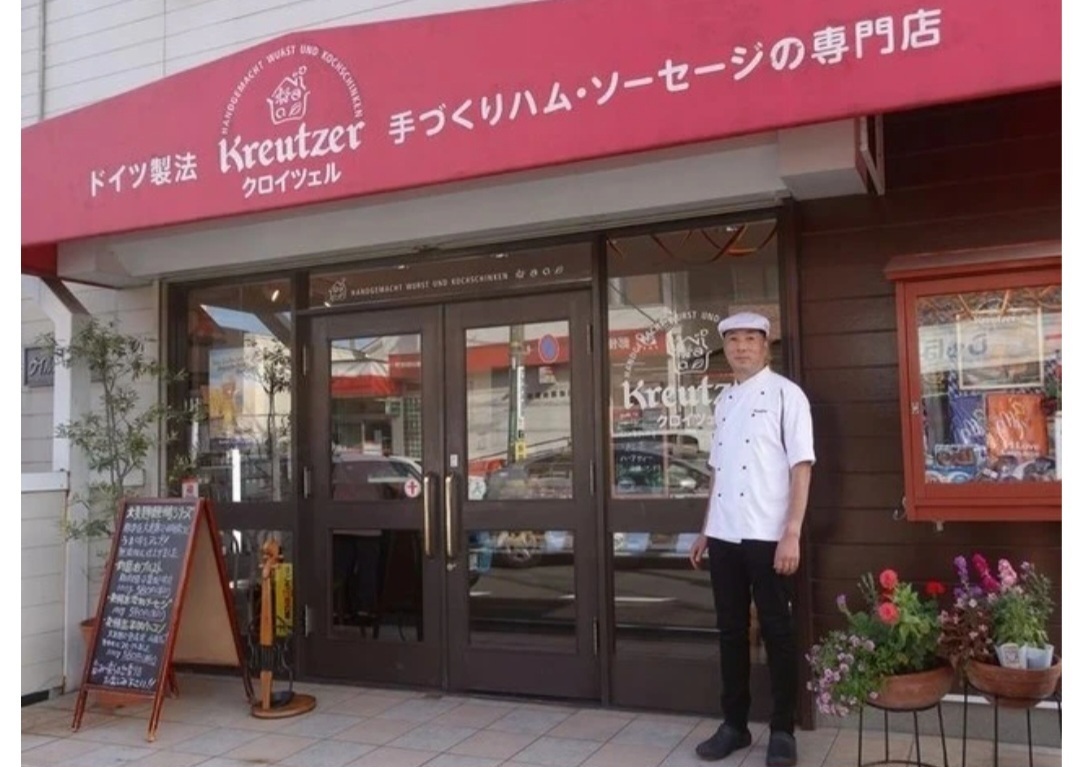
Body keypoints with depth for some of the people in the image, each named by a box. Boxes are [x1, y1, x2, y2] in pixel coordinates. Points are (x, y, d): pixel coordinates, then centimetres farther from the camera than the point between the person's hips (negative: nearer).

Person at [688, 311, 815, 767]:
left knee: (777, 632, 5)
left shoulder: (785, 394, -5)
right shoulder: (723, 401, 14)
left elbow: (801, 466, -10)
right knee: (731, 630, 12)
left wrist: (792, 534, -16)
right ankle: (734, 724, 24)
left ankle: (782, 730, 17)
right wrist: (705, 532, 15)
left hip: (767, 536, -6)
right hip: (724, 536, 6)